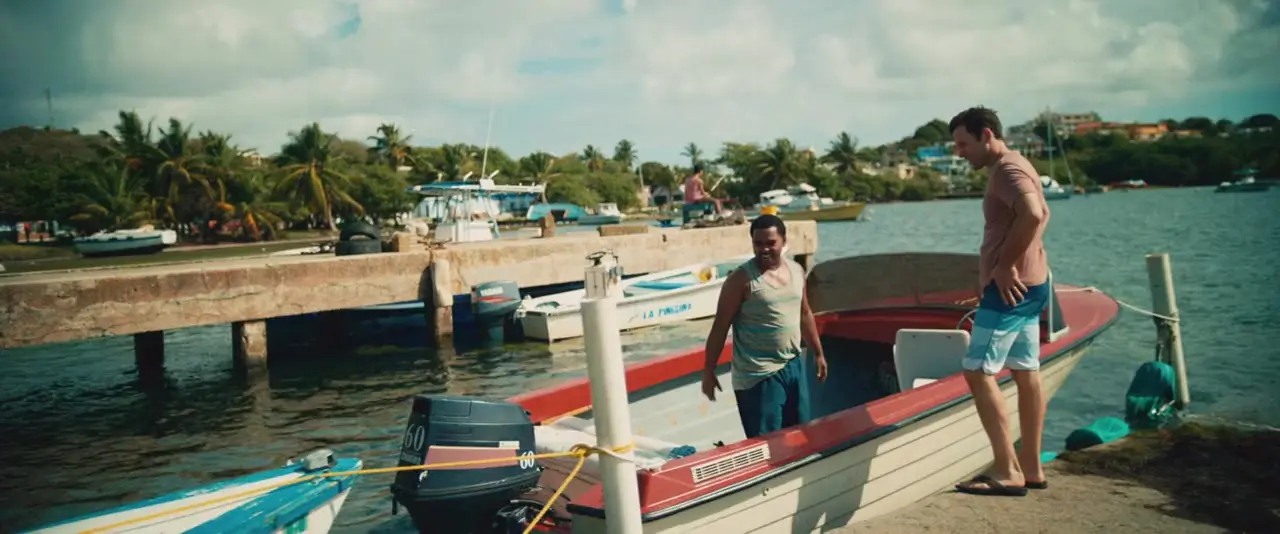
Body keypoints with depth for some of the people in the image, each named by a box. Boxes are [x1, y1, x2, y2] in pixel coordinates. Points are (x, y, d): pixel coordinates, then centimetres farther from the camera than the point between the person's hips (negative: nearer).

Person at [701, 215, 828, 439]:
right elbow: (720, 327, -12)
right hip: (758, 374, -7)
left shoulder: (796, 270, 5)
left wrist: (818, 353, 22)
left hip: (794, 365, 7)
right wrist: (709, 371, -11)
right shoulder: (741, 279, -15)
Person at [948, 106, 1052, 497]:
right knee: (1026, 373, 11)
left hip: (1010, 286, -11)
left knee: (978, 372, -10)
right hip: (1025, 284, 11)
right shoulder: (1012, 168, 17)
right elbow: (1043, 214, 30)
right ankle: (1031, 468, 18)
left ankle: (1007, 471, -7)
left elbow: (1032, 215, -34)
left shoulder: (1007, 169, -15)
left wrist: (1005, 265, -26)